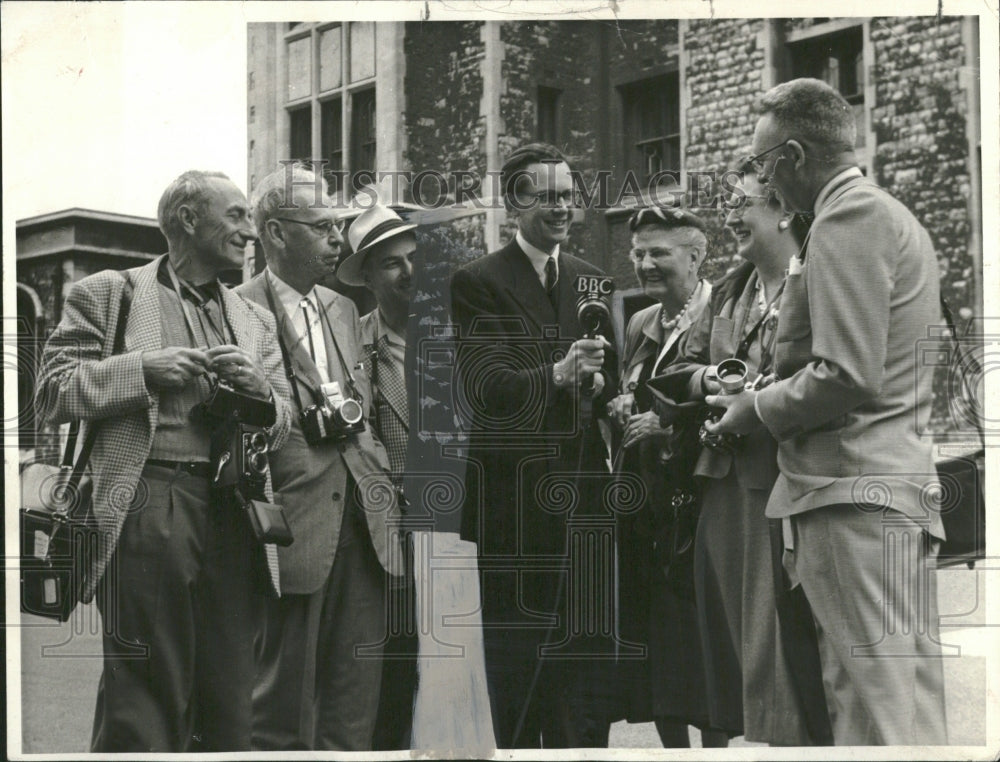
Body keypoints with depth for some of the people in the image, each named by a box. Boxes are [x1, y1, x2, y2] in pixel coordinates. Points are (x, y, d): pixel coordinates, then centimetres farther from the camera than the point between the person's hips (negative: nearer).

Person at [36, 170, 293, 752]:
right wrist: (143, 370, -10)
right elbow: (53, 393, 2)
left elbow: (283, 431, 19)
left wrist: (262, 391, -3)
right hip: (147, 505, -5)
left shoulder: (256, 322, 23)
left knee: (229, 706, 6)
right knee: (145, 703, -5)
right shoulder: (107, 294, 9)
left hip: (234, 516, 5)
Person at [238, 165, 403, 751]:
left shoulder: (345, 310, 18)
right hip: (296, 521, -7)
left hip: (362, 512, 7)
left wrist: (383, 478, 11)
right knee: (285, 697, 1)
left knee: (356, 698, 9)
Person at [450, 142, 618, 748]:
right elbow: (481, 389, -14)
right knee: (516, 652, 1)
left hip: (586, 494, 5)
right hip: (517, 497, -5)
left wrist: (601, 386, -4)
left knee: (587, 648, 5)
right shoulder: (479, 283, -3)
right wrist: (558, 374, -28)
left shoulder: (592, 280, 16)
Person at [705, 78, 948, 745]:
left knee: (874, 707, -9)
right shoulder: (892, 215, 20)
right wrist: (768, 393, 17)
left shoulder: (848, 219, -11)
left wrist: (758, 410, -4)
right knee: (912, 696, 10)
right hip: (903, 483, 10)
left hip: (853, 493, -10)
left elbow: (847, 377, -19)